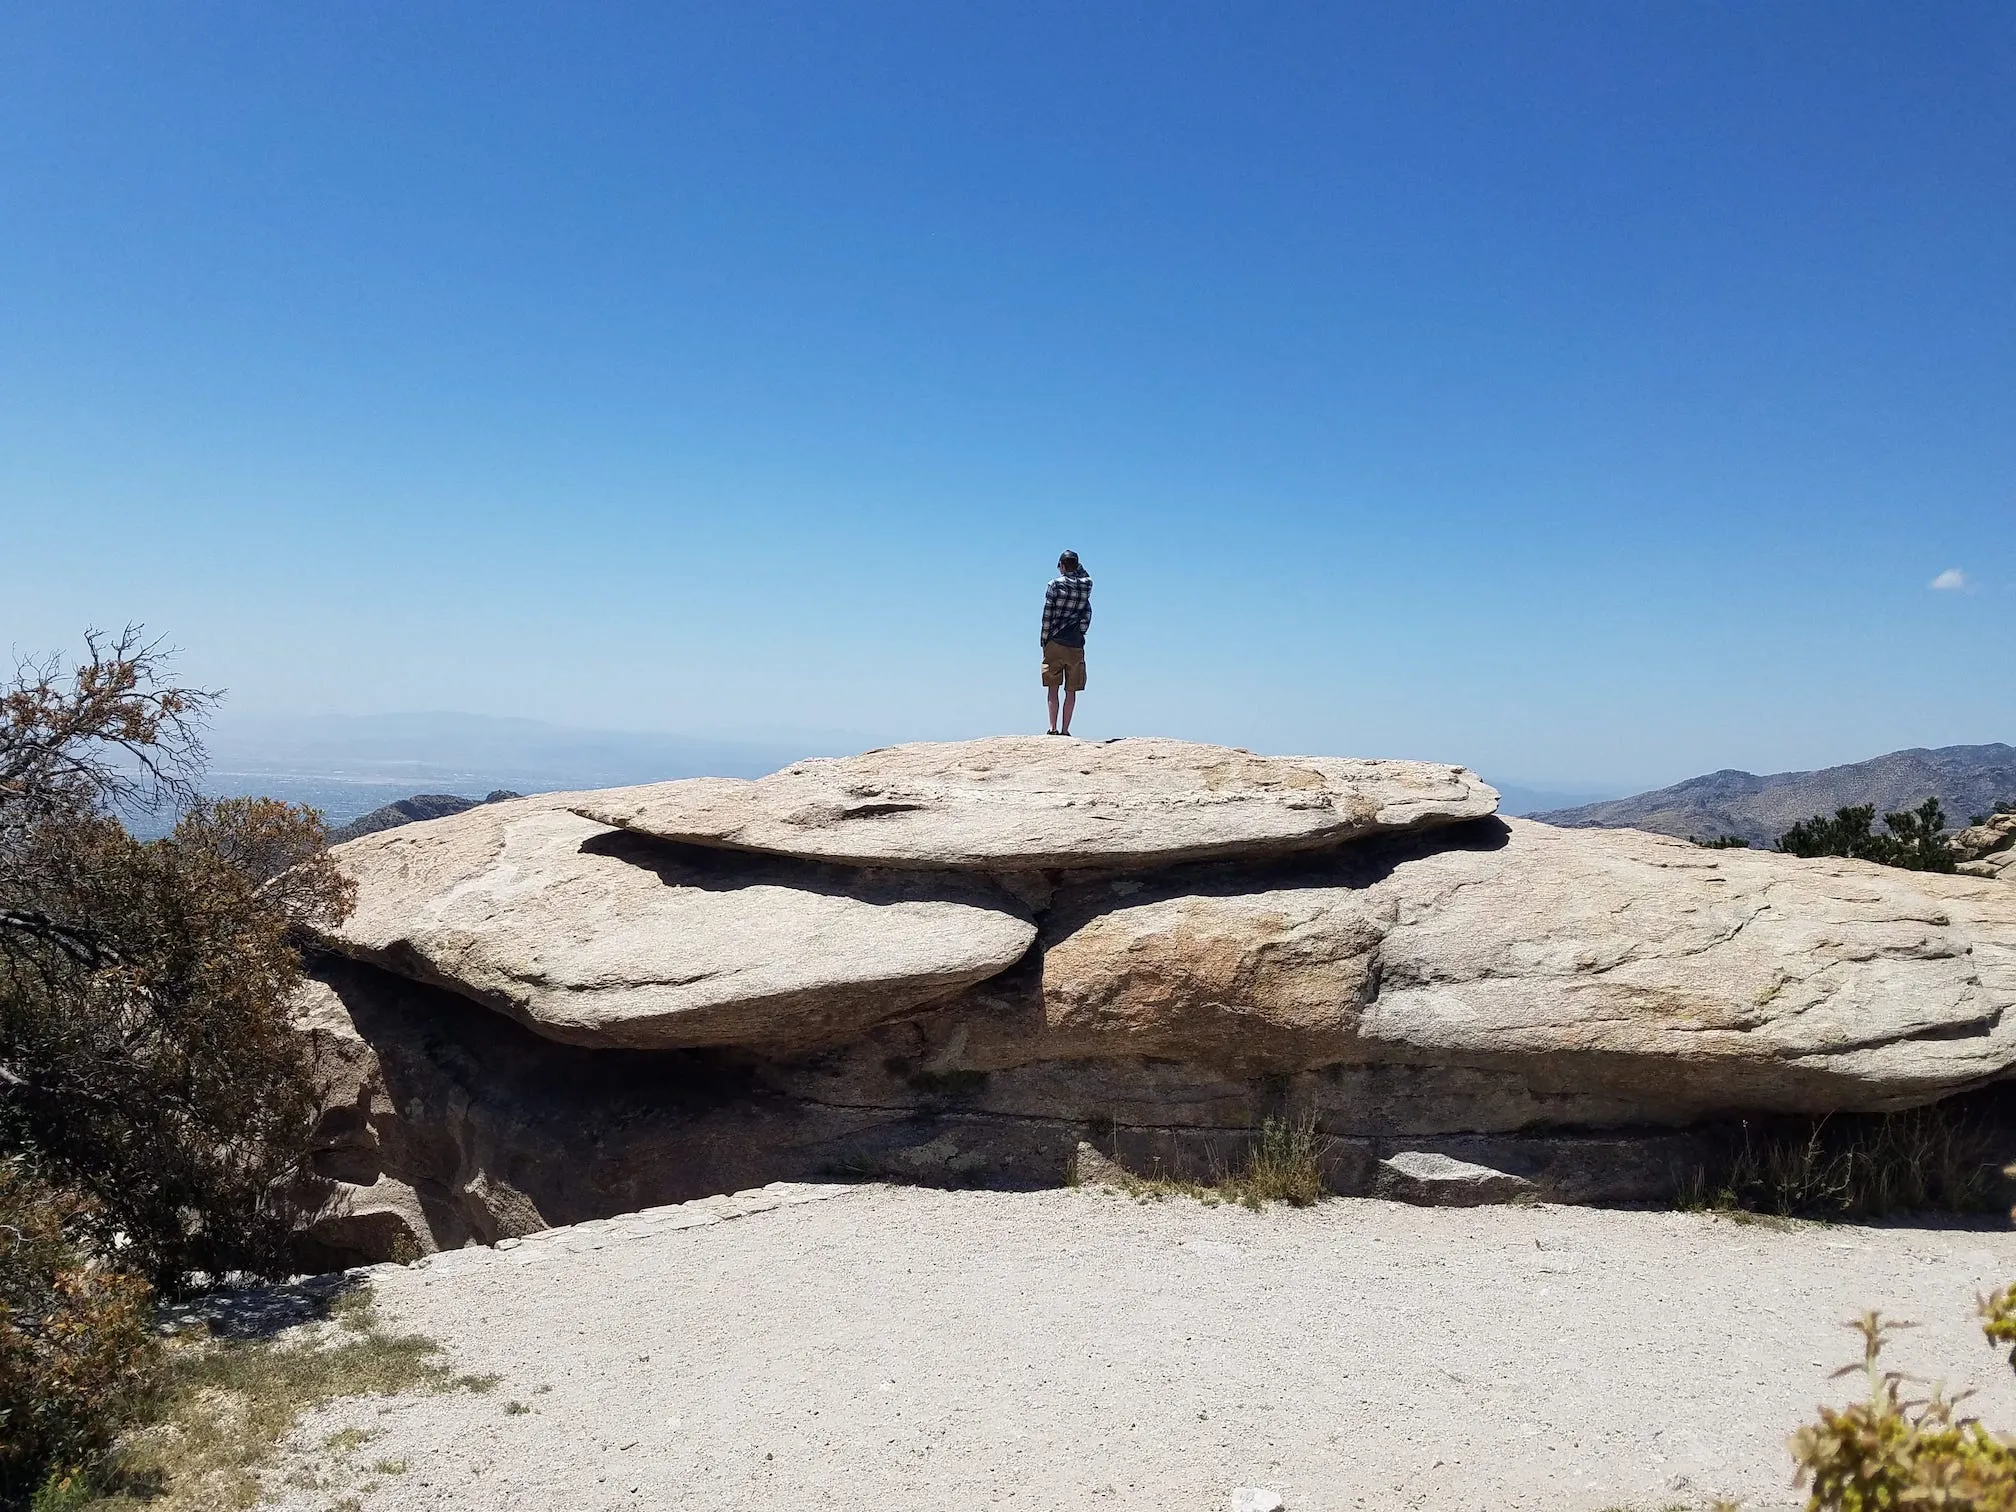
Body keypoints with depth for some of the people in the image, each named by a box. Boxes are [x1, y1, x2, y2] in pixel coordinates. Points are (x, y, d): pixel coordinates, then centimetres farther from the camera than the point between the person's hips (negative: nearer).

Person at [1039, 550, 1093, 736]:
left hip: (1055, 643, -2)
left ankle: (1053, 728, -3)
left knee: (1053, 688, 3)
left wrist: (1044, 642, 1)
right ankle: (1065, 729, 4)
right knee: (1071, 691, 6)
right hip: (1076, 646, 2)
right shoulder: (1086, 585, 3)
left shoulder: (1055, 584, -4)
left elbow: (1047, 616, -6)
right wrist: (1075, 563, 20)